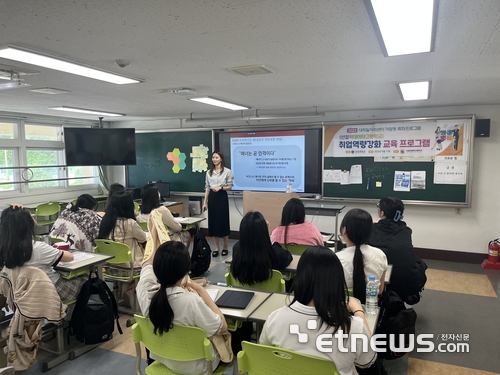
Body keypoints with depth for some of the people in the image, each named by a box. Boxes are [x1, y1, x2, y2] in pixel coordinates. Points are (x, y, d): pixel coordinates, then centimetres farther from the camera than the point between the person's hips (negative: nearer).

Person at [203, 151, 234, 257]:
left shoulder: (227, 171, -3)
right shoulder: (209, 172, 10)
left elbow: (230, 186, -2)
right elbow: (207, 188, 11)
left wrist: (221, 187, -19)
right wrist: (205, 202, 7)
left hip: (222, 197, -4)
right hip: (212, 198, 4)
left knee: (224, 221, 0)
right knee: (213, 222, 5)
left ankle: (225, 247, 14)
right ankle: (217, 247, 17)